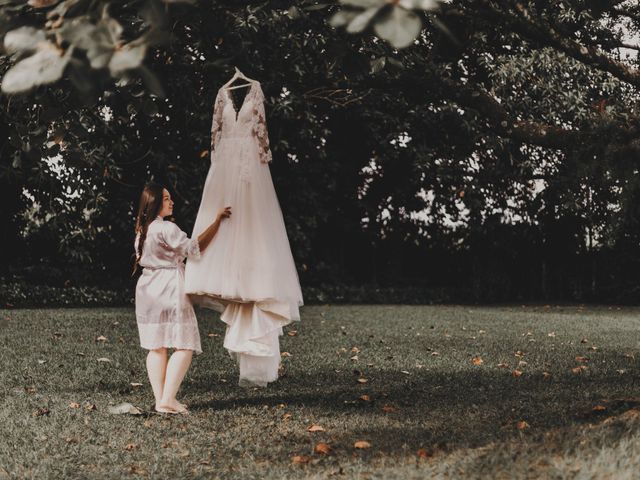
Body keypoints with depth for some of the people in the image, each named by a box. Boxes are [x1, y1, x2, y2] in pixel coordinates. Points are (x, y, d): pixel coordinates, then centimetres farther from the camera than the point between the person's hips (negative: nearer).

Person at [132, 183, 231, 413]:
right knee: (184, 346, -5)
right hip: (169, 290, -9)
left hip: (147, 290, 9)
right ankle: (168, 399, -13)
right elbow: (194, 247, -23)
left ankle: (160, 399, 9)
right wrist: (217, 221, -21)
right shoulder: (166, 228, -16)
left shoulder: (142, 230, 12)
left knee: (156, 347, 9)